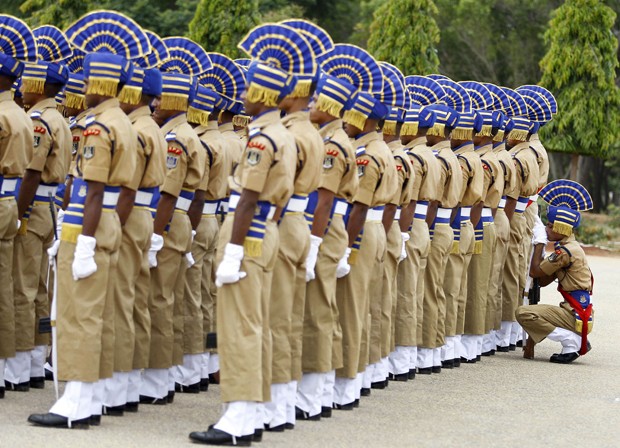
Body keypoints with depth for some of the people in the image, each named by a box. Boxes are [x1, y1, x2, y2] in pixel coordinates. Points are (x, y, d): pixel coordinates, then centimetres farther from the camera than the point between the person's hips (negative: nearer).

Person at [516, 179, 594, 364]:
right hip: (575, 311, 10)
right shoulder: (569, 247, 15)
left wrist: (540, 242, -1)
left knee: (523, 313, -19)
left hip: (575, 314, -10)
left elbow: (535, 271, -10)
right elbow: (543, 281, 14)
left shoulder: (565, 251, -17)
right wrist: (540, 244, 11)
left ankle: (571, 341, -13)